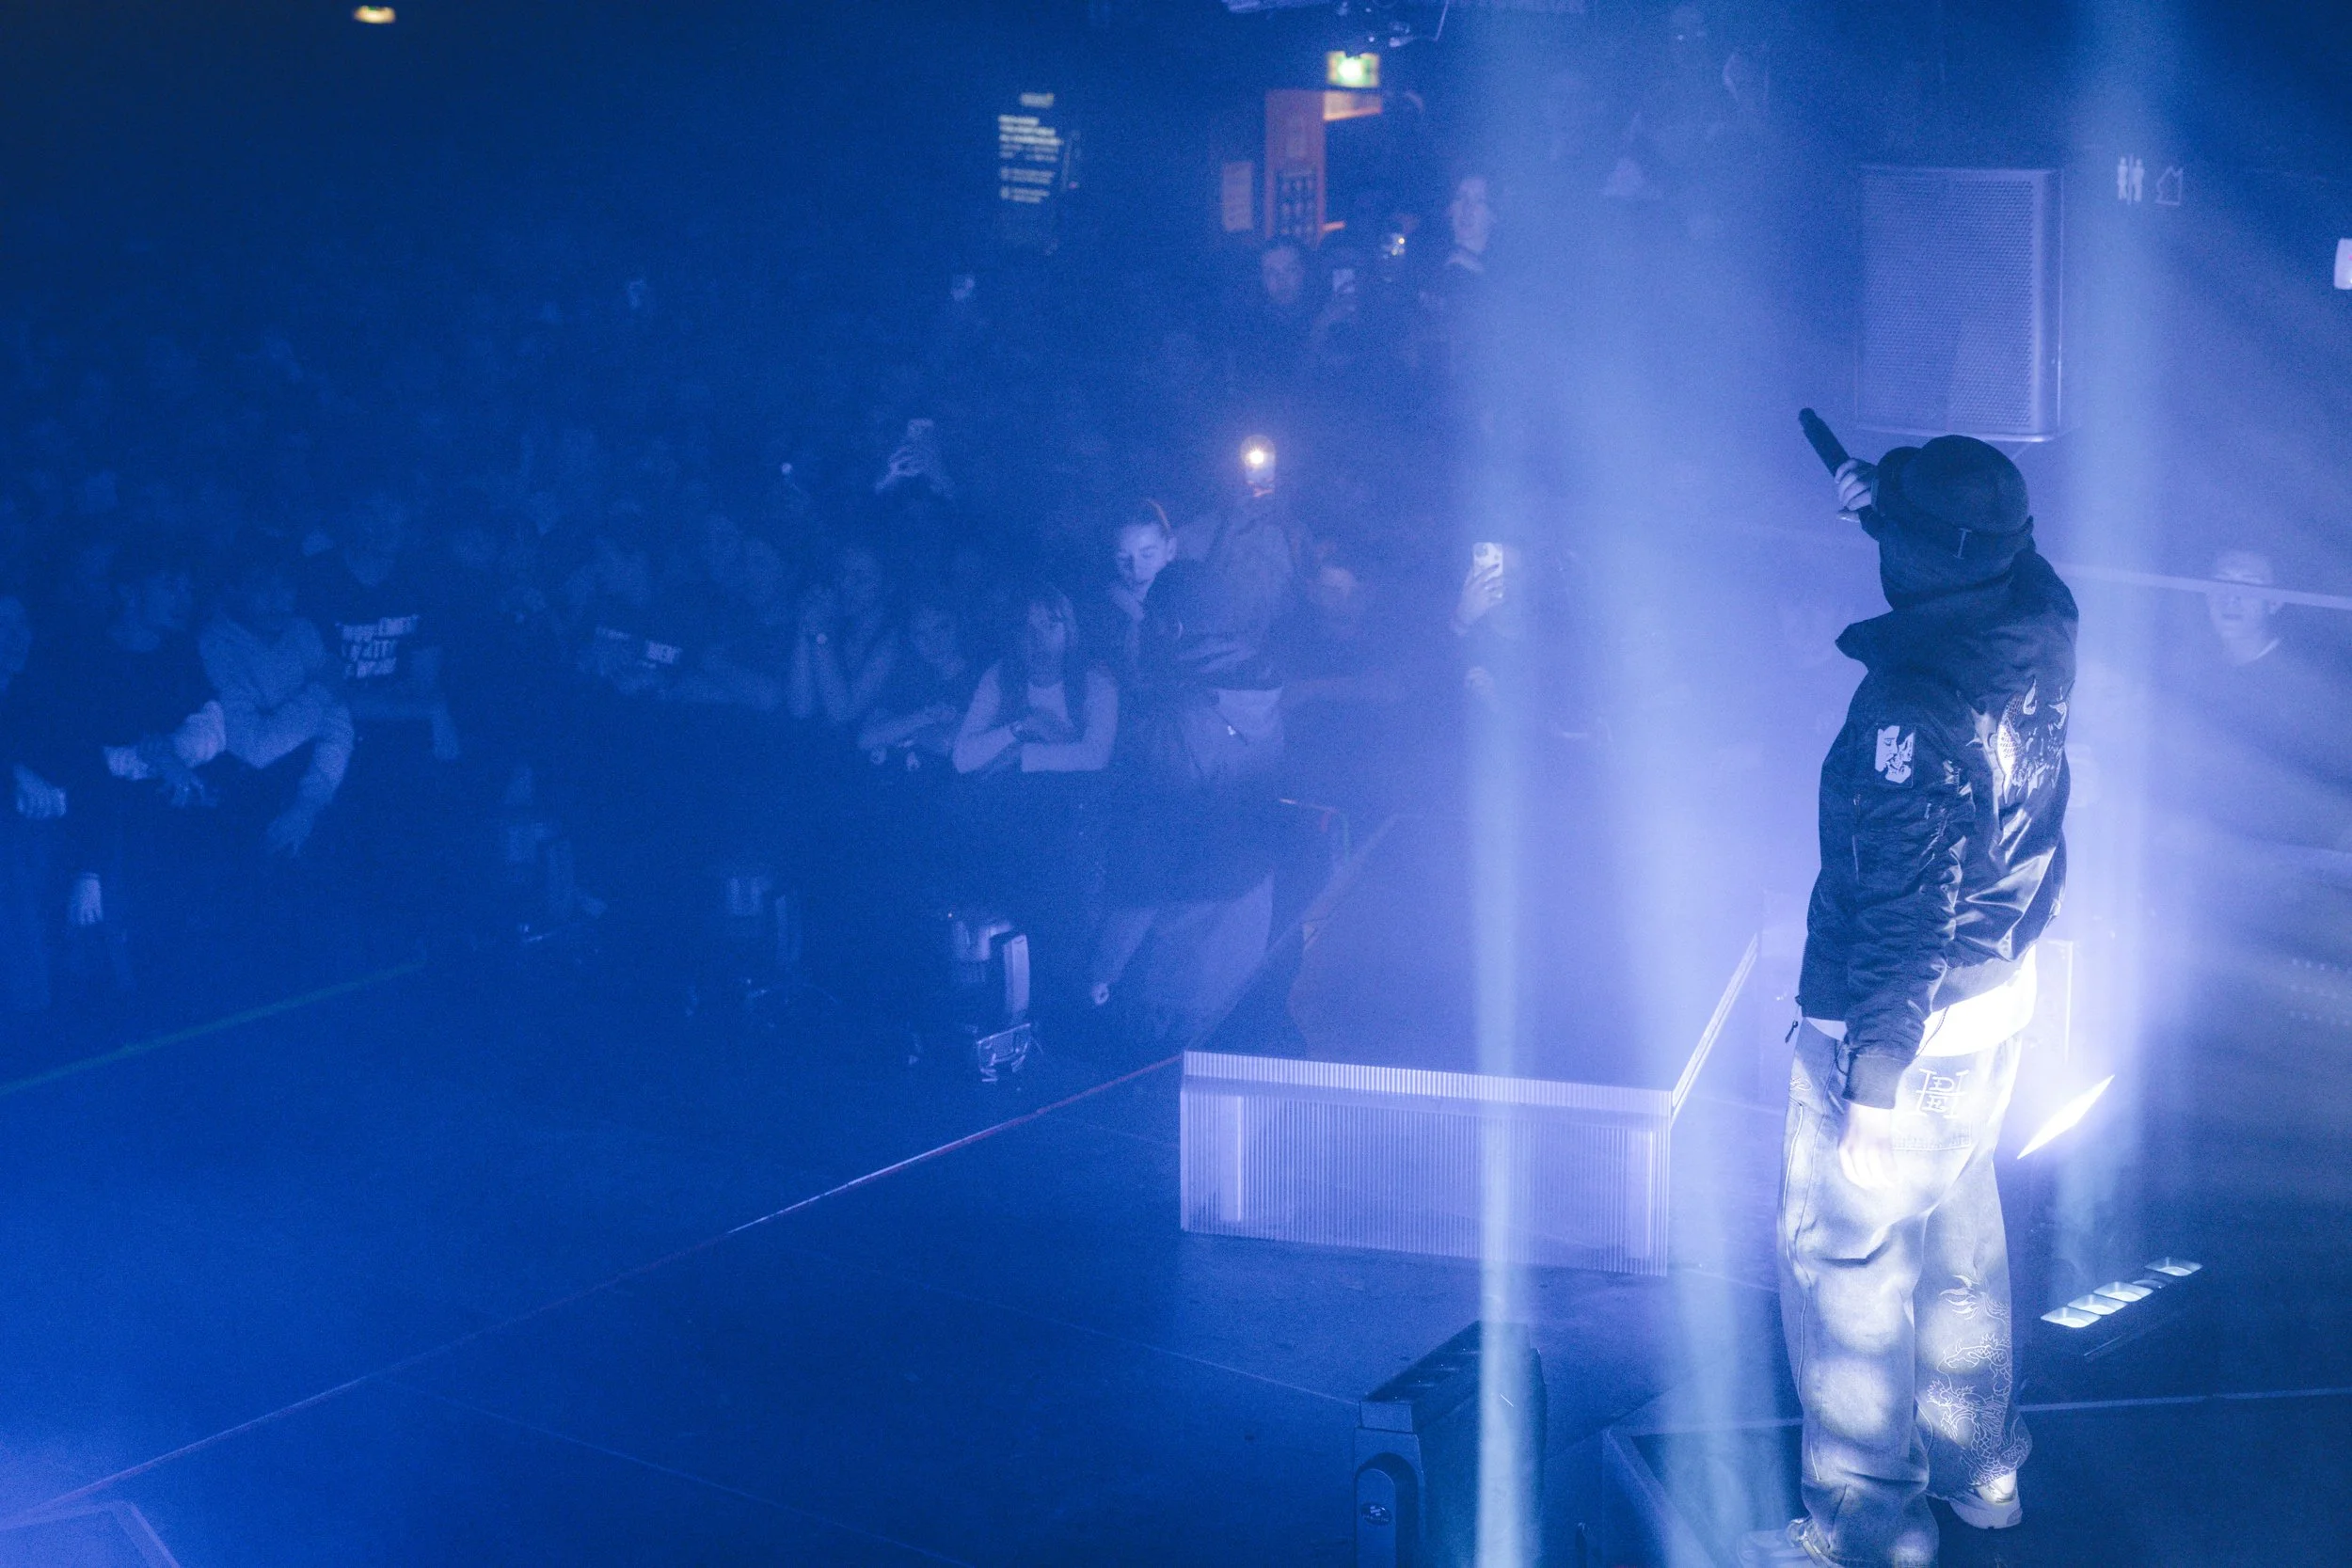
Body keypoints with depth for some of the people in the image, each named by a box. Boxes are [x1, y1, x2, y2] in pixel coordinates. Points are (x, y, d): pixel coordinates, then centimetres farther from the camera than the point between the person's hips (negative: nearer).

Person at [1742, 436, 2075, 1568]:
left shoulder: (1915, 706, -30)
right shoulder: (2038, 636, -7)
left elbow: (1906, 907, -27)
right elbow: (1998, 560, 21)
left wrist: (1873, 1080, -20)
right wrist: (1882, 494, 27)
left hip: (1896, 1020, -9)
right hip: (1999, 994, 9)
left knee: (1845, 1259, 6)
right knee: (1959, 1229, 25)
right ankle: (1979, 1462, 41)